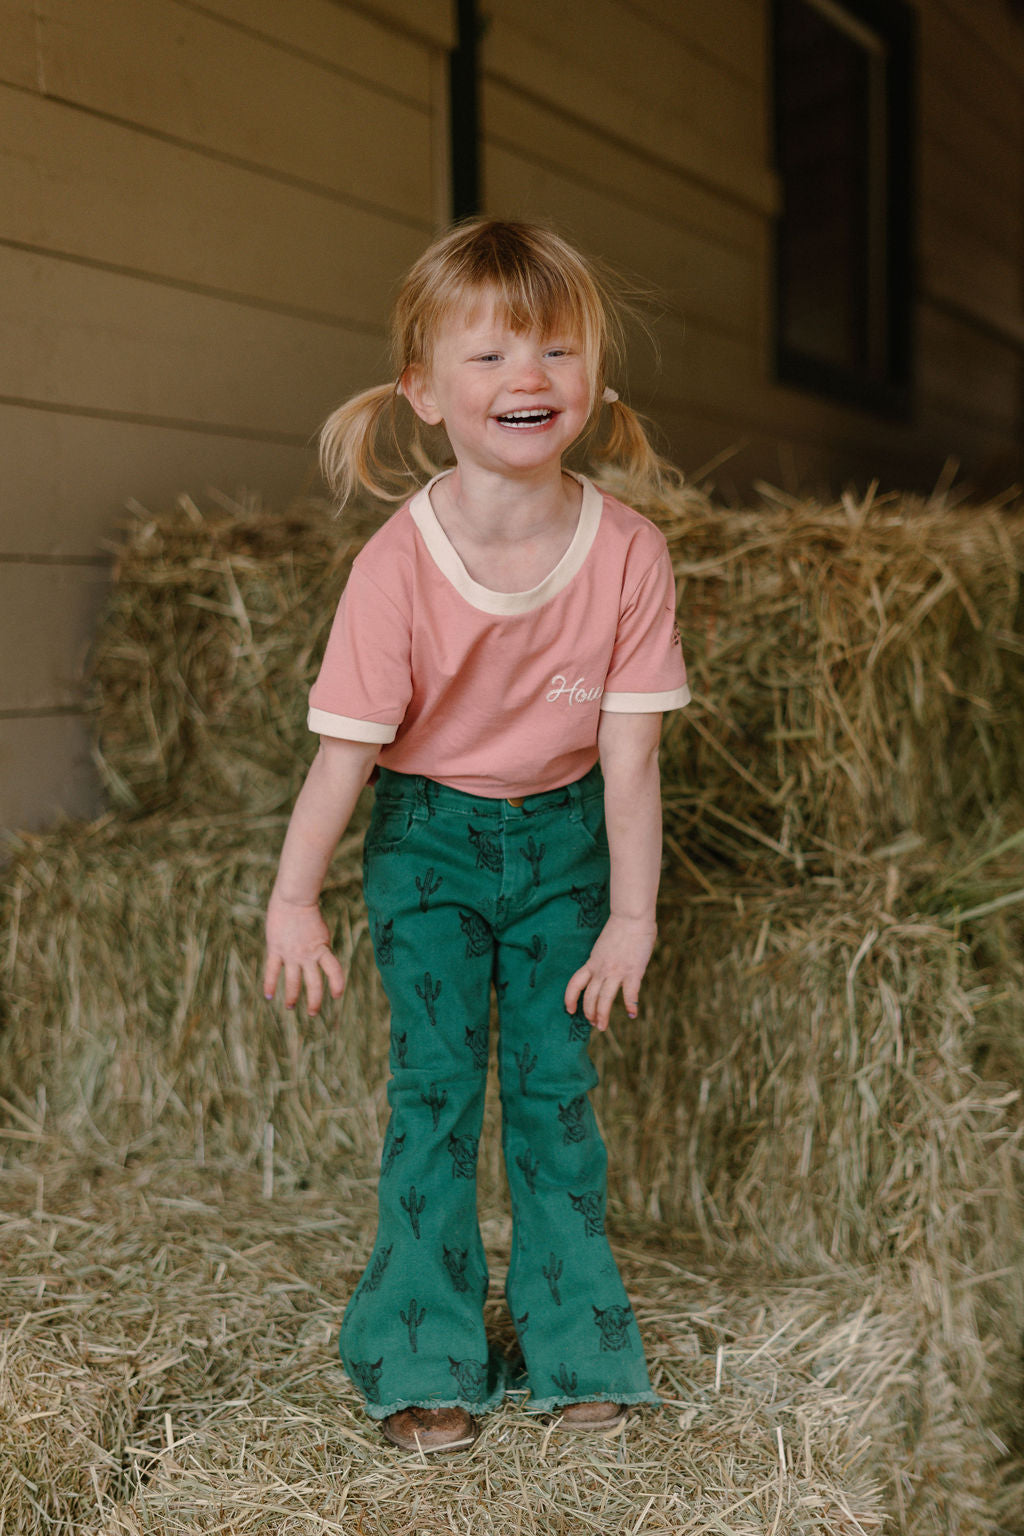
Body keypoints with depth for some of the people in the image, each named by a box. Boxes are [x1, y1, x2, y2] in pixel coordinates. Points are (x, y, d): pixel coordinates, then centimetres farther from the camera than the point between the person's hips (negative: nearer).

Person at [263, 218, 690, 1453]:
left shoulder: (626, 549, -17)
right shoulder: (399, 562, -22)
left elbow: (629, 754, -12)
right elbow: (347, 748, -15)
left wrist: (631, 915, -8)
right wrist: (293, 901, -9)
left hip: (563, 837, 2)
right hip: (430, 838, -1)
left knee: (556, 1087, 6)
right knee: (434, 1088, 0)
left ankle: (574, 1342, 21)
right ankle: (426, 1359, 15)